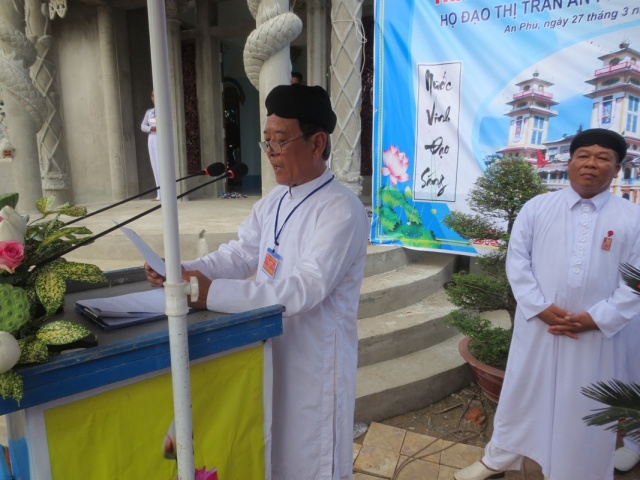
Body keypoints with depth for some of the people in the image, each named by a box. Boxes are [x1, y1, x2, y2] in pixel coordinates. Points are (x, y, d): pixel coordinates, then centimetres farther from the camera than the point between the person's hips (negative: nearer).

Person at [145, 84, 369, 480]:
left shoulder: (341, 210, -22)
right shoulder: (273, 202, 5)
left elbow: (305, 289, -29)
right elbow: (238, 256, 3)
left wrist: (213, 293, -33)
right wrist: (184, 272, -14)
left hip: (315, 358, -7)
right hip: (271, 349, 7)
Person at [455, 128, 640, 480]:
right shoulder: (537, 207, 0)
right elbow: (517, 261, -3)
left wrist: (595, 319, -12)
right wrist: (541, 308, -12)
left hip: (595, 333, 0)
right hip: (536, 325, 1)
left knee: (583, 408, 13)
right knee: (522, 394, 15)